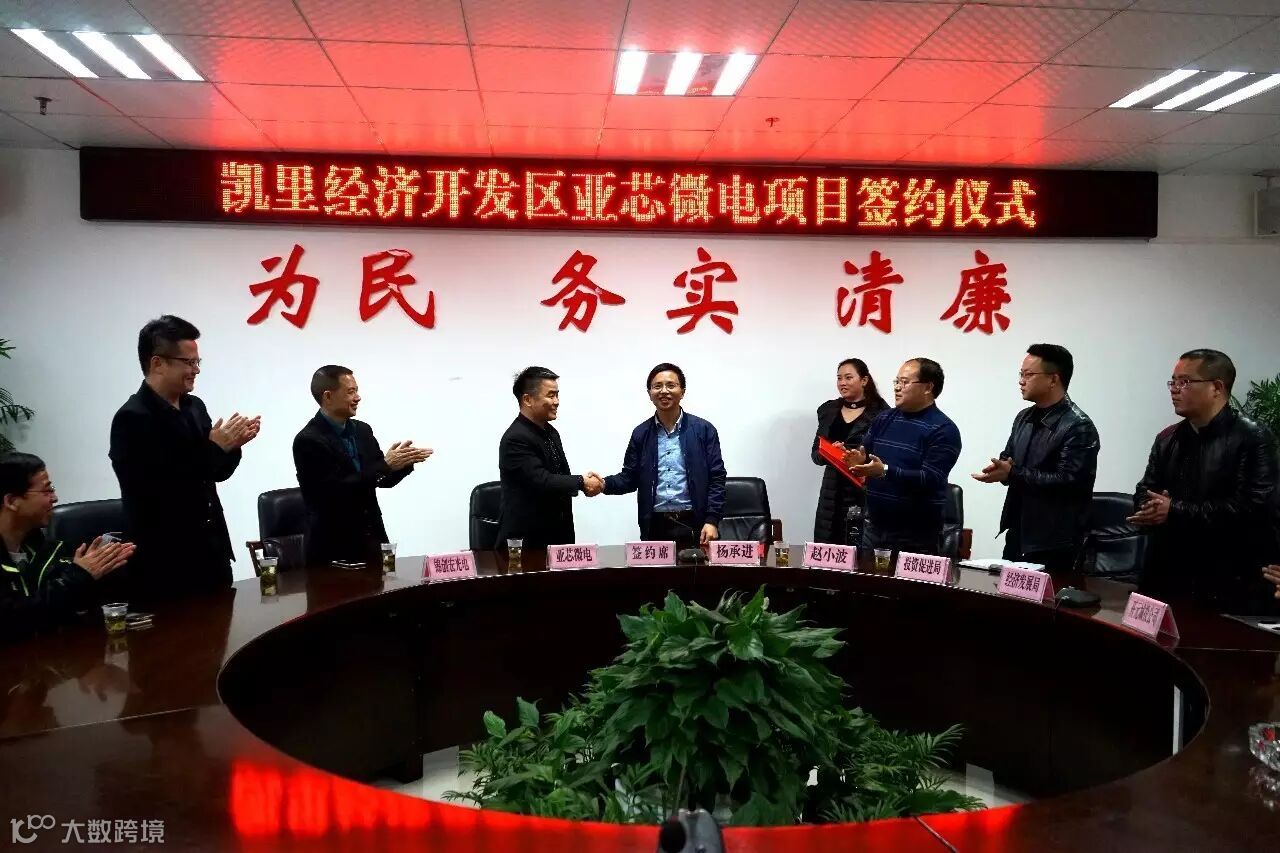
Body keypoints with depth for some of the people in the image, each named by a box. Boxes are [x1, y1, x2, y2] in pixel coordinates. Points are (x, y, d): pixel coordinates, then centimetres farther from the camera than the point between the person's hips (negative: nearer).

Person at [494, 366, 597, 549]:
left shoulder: (551, 433, 10)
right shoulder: (516, 439, -18)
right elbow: (541, 481, -24)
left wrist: (585, 484, -2)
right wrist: (581, 483, -14)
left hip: (557, 533, 8)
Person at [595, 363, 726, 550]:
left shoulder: (703, 430, 2)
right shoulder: (641, 433, 9)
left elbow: (716, 478, -1)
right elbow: (630, 477, 10)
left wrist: (712, 520, -10)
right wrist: (605, 484, -10)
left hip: (693, 525, -2)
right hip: (655, 527, 2)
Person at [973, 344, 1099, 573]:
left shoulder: (1079, 427, -12)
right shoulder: (1024, 417, 13)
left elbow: (1067, 481, -21)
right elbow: (1008, 459, 20)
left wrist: (1013, 473, -22)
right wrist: (1001, 467, -5)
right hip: (1017, 534, 8)